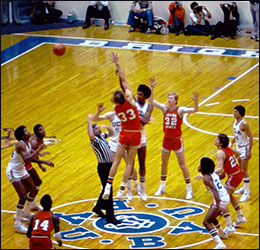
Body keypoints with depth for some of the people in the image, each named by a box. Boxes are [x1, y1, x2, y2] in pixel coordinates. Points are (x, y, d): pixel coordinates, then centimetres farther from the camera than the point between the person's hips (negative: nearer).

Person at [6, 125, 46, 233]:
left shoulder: (28, 143, 0)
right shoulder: (21, 145, -29)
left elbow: (30, 156, 17)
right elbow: (26, 159, -42)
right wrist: (38, 149, -37)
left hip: (21, 170, 9)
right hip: (13, 172, -9)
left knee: (33, 191, 16)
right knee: (23, 197, -14)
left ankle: (26, 212, 39)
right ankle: (17, 224, -6)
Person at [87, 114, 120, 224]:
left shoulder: (102, 136, 12)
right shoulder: (94, 140, -13)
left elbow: (112, 133, 26)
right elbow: (91, 135, -36)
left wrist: (108, 127, 6)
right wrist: (89, 121, -30)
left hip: (109, 165, 9)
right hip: (103, 167, -9)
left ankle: (98, 208, 38)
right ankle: (110, 216, -4)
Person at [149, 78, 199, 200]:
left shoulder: (180, 110, -14)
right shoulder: (164, 108, -4)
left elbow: (194, 110, -27)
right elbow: (151, 101, -9)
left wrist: (196, 102, -47)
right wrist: (152, 88, -20)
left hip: (177, 141, -4)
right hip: (166, 140, 4)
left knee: (182, 166, 1)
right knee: (164, 164, 16)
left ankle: (189, 189, 13)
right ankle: (162, 187, 33)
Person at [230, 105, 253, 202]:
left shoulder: (244, 124, -24)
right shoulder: (235, 122, 3)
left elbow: (251, 137, -22)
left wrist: (249, 151, -24)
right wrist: (231, 143, 16)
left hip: (245, 148, -9)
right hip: (238, 147, 9)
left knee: (244, 171, -6)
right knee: (242, 170, 21)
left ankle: (247, 193, 1)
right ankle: (245, 188, 37)